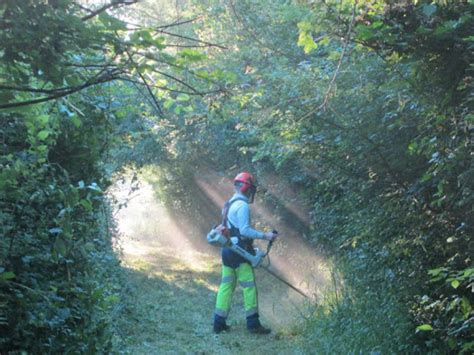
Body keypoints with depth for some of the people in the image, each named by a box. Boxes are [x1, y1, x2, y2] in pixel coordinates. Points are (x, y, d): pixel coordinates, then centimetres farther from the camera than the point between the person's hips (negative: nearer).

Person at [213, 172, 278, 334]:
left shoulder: (229, 204, 16)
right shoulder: (242, 205, -14)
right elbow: (244, 230, -22)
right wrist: (264, 235, -18)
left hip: (226, 249, 9)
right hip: (239, 251, -9)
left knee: (226, 285, 11)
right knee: (249, 286, -2)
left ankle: (219, 322, 12)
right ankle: (253, 323, 2)